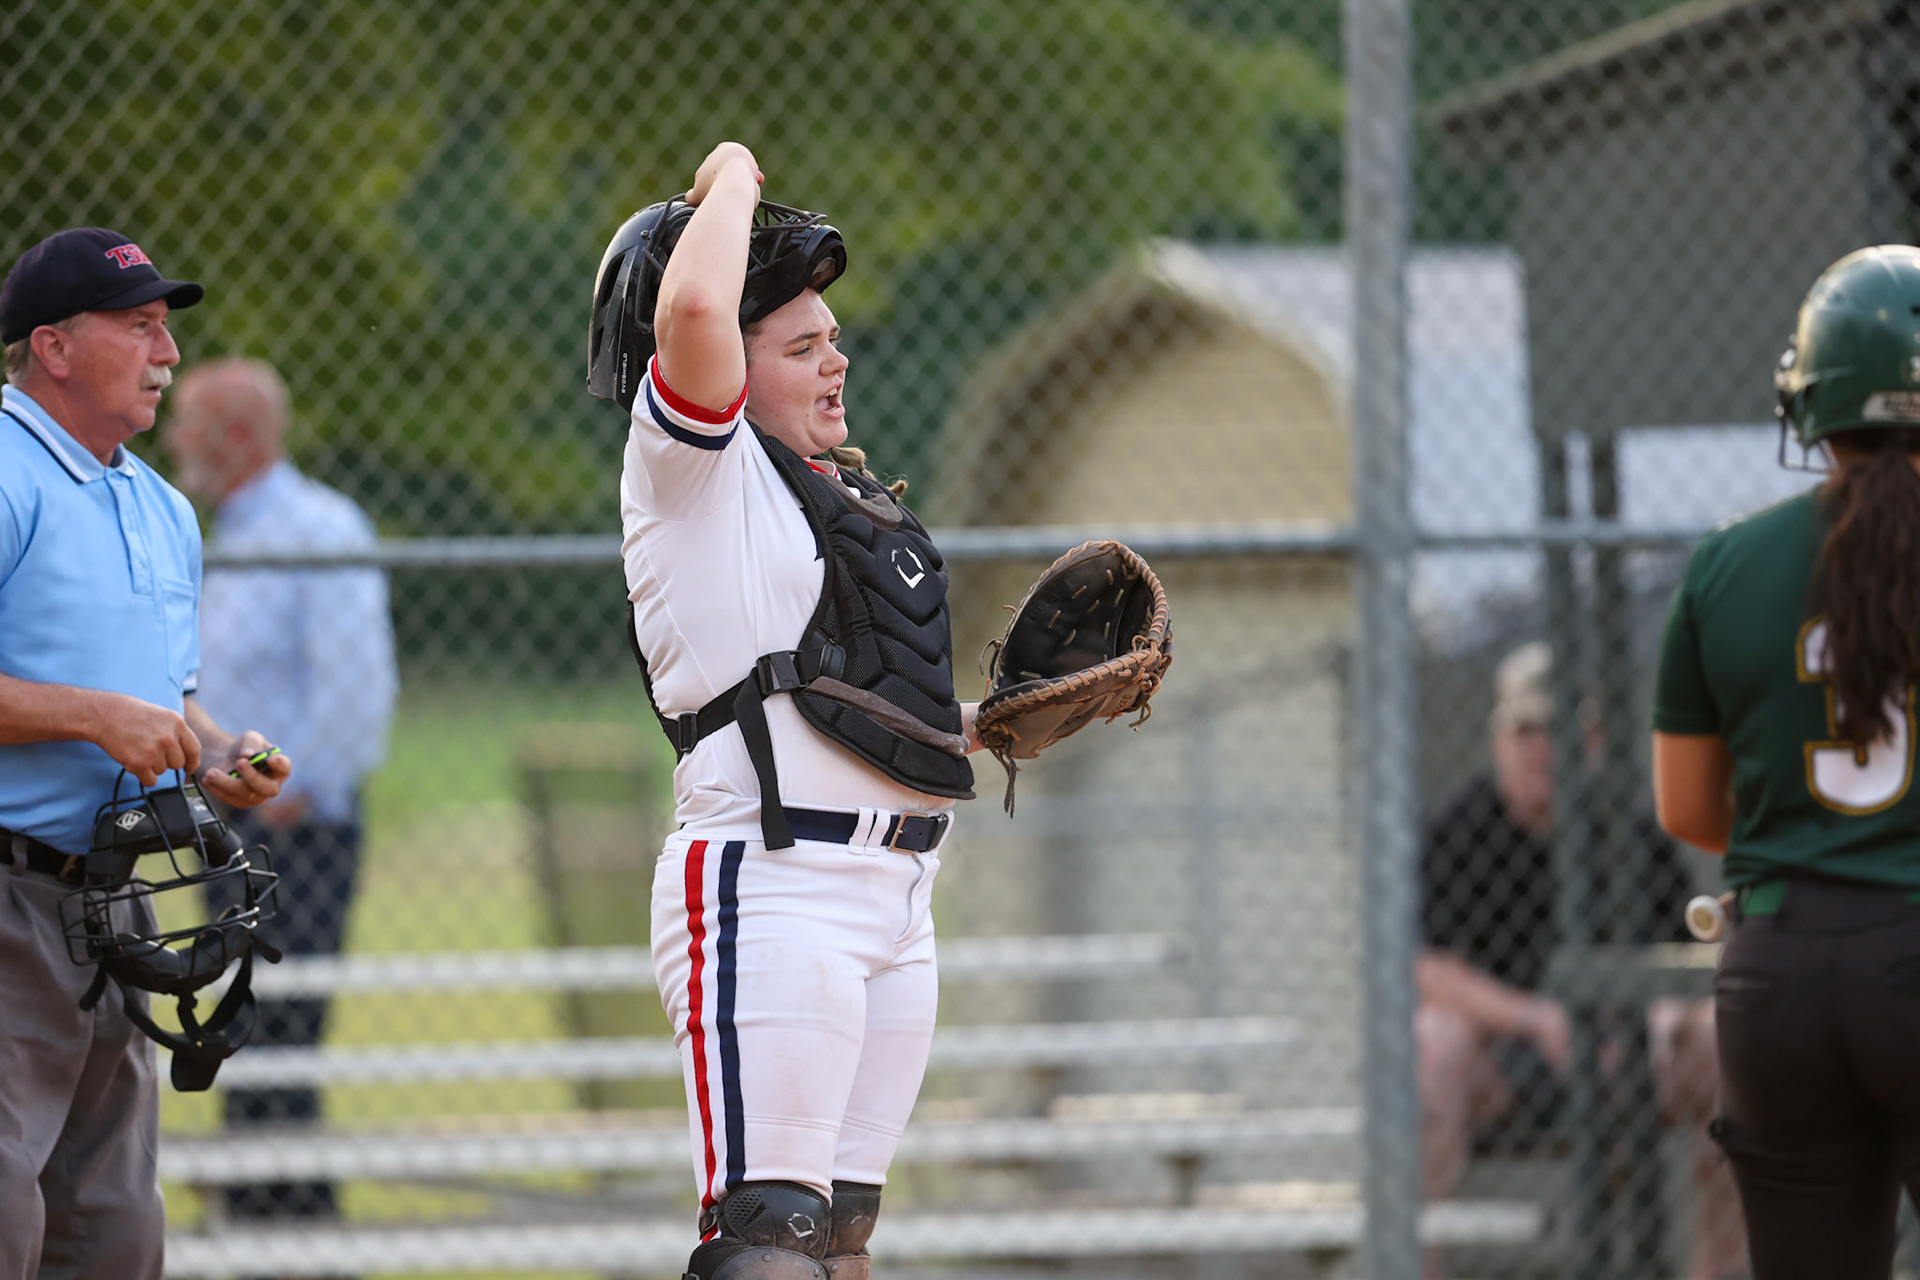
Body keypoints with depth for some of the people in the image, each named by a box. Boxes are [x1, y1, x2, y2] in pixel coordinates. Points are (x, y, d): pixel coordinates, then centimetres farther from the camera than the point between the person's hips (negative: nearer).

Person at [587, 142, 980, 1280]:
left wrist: (991, 724, 14)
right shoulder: (701, 470, -4)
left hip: (895, 898, 9)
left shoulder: (851, 495, 21)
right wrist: (732, 178, -7)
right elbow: (694, 308, -24)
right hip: (770, 884, -9)